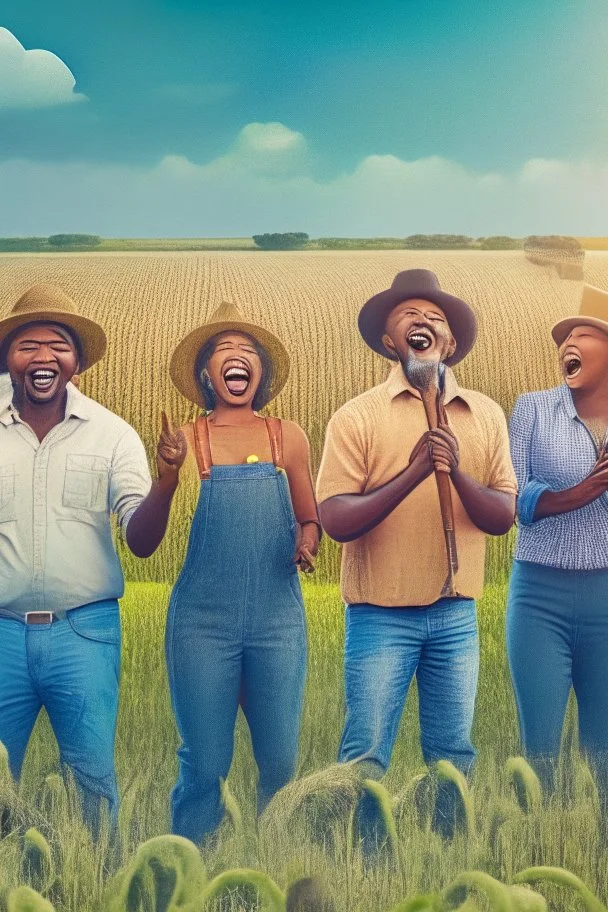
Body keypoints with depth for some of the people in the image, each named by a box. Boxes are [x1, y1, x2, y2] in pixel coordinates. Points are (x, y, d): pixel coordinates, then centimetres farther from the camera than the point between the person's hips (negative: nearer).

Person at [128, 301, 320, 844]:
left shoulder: (288, 438, 8)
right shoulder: (185, 441, 4)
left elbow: (310, 520, 18)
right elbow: (143, 541, 1)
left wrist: (307, 540, -6)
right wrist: (168, 473, -16)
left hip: (278, 620, 1)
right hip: (203, 621, -1)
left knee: (281, 763, 3)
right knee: (204, 767, 2)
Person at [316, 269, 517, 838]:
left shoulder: (486, 415, 5)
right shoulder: (358, 417, -5)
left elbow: (503, 518, 0)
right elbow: (336, 521, -13)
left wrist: (458, 473, -19)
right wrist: (413, 472, -24)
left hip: (457, 615, 3)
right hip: (380, 616, -3)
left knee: (453, 758, 13)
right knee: (365, 759, 2)